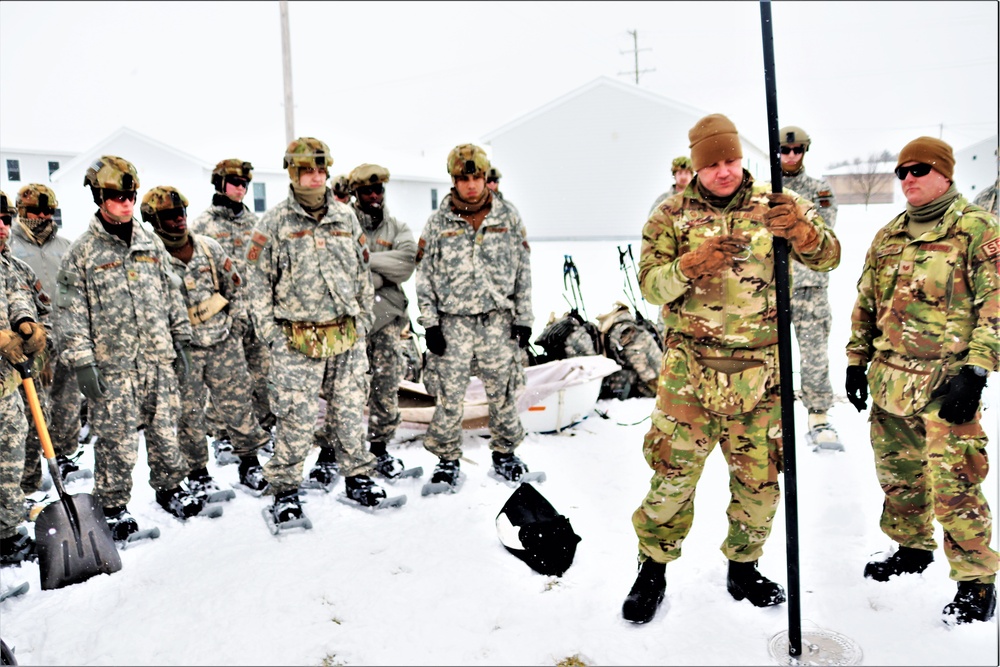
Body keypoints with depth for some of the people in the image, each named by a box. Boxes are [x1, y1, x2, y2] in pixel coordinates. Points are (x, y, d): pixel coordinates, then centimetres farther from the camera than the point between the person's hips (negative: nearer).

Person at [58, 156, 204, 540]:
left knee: (165, 430, 11)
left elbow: (172, 296, 15)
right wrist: (82, 362, -9)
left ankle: (170, 489, 30)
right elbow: (72, 313, -4)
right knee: (117, 441, 3)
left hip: (159, 360, 4)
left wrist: (181, 341, 12)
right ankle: (114, 507, 21)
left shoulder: (151, 244, 10)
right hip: (112, 366, -3)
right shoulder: (81, 253, -3)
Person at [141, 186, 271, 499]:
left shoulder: (209, 247, 4)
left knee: (239, 405, 9)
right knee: (189, 415, 6)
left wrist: (236, 326, 7)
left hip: (223, 344, 3)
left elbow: (233, 287, 13)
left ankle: (250, 465, 23)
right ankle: (198, 475, 22)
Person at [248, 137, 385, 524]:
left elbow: (363, 273, 15)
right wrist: (272, 333, -5)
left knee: (351, 411, 10)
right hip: (297, 341, -3)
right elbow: (260, 282, 0)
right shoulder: (274, 223, -1)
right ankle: (284, 489, 16)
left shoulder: (346, 217, 9)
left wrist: (364, 319, 11)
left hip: (347, 337, 3)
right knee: (297, 418, -1)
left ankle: (358, 477, 27)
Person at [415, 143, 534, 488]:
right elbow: (424, 274, 3)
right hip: (453, 321, -1)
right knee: (450, 394, 2)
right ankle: (447, 458, 19)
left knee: (503, 391, 8)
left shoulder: (508, 216, 4)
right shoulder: (438, 222, 2)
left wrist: (523, 318, 2)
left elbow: (523, 270, 6)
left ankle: (505, 452, 27)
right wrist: (429, 323, -2)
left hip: (499, 320, 1)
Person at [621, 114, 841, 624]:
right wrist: (691, 265, -25)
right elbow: (650, 283, -5)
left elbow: (827, 257, -6)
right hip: (691, 370, -1)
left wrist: (801, 230, -28)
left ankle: (743, 568, 33)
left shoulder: (774, 206, 4)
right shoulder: (672, 215, 2)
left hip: (760, 371, 2)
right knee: (673, 471, 0)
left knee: (759, 477, 11)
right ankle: (653, 570, 20)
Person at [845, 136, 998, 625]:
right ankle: (913, 549, 37)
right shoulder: (886, 237, 14)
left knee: (954, 487, -5)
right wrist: (856, 361, 14)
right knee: (898, 477, 16)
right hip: (889, 382, 6)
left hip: (945, 385, -6)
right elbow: (865, 305, 19)